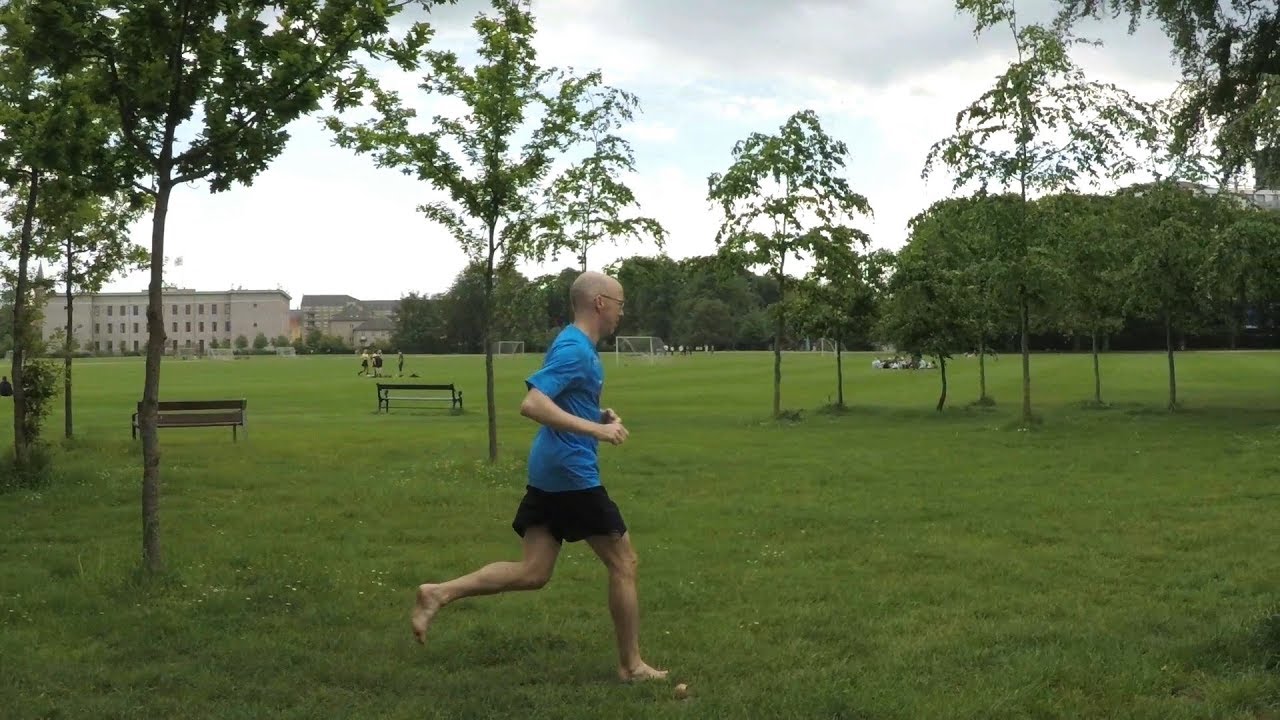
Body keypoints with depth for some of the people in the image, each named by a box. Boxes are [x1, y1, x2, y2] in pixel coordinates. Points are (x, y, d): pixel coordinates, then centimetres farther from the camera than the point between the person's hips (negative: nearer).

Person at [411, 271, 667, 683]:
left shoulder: (577, 346, 15)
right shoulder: (575, 349, -16)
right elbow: (532, 405, -27)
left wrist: (600, 416, 11)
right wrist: (598, 429, -28)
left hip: (549, 472, 10)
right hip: (572, 473, -10)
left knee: (532, 572, 9)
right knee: (623, 563, 3)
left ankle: (440, 594, 2)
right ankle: (632, 666, 13)